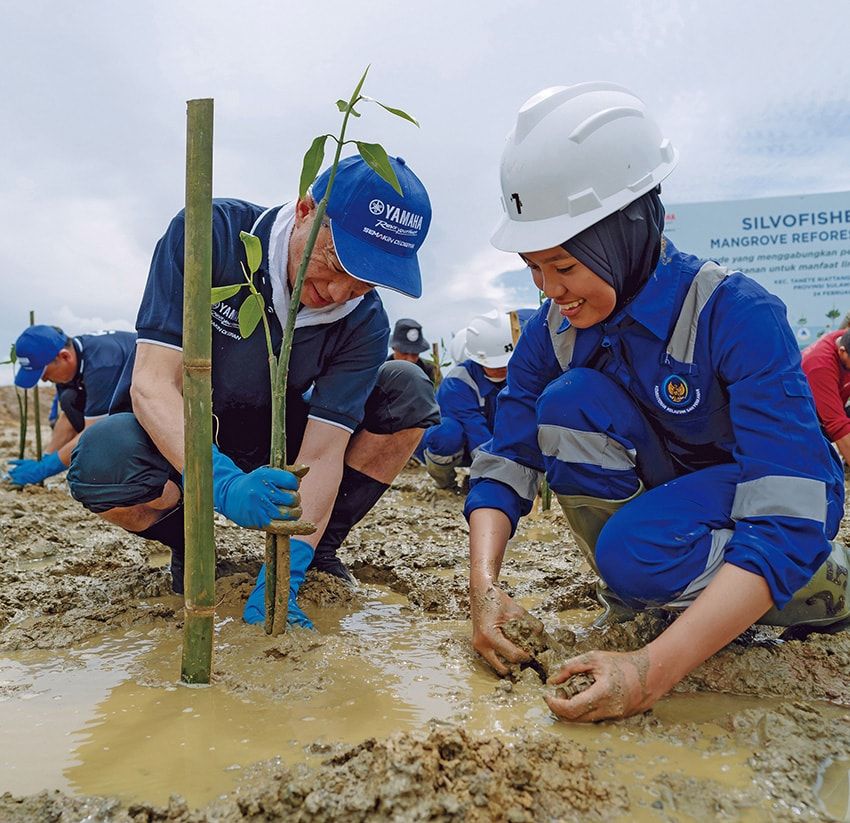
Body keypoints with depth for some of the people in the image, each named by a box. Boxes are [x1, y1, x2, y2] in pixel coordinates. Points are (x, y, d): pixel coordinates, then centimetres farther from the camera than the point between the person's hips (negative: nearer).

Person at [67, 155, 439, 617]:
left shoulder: (364, 324, -19)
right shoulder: (211, 235, -25)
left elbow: (321, 453, -23)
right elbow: (151, 384, -30)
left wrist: (285, 575, -34)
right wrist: (224, 484, -46)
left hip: (276, 448, 2)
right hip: (183, 441, -1)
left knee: (408, 392, -17)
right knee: (102, 462, -36)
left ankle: (320, 548, -2)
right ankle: (188, 546, -1)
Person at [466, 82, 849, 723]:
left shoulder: (738, 314, -30)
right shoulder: (554, 329, -14)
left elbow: (786, 522, -36)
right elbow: (505, 463, -13)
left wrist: (652, 671, -43)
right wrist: (485, 585, -30)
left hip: (759, 503, -3)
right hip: (661, 493, 4)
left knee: (633, 551, -34)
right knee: (567, 402, -24)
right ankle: (655, 592, -6)